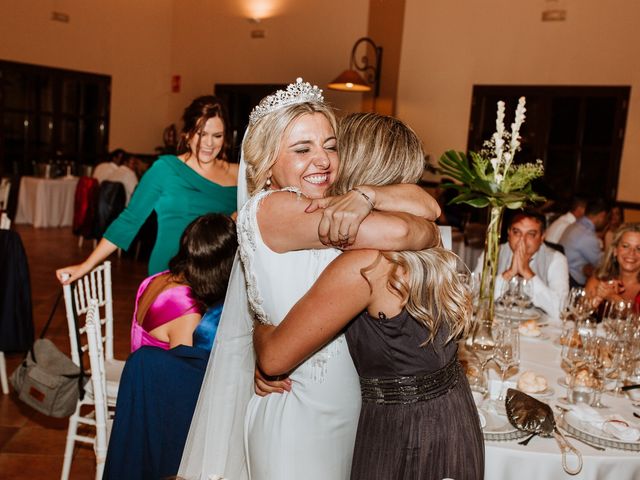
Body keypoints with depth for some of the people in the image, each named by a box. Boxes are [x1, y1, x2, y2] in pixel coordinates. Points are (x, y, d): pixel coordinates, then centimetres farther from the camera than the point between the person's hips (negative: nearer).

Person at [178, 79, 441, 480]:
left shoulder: (334, 205, 4)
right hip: (299, 414, -7)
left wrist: (366, 194, -23)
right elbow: (400, 234, -27)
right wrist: (427, 231, -6)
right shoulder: (270, 208, -19)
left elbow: (428, 206, -7)